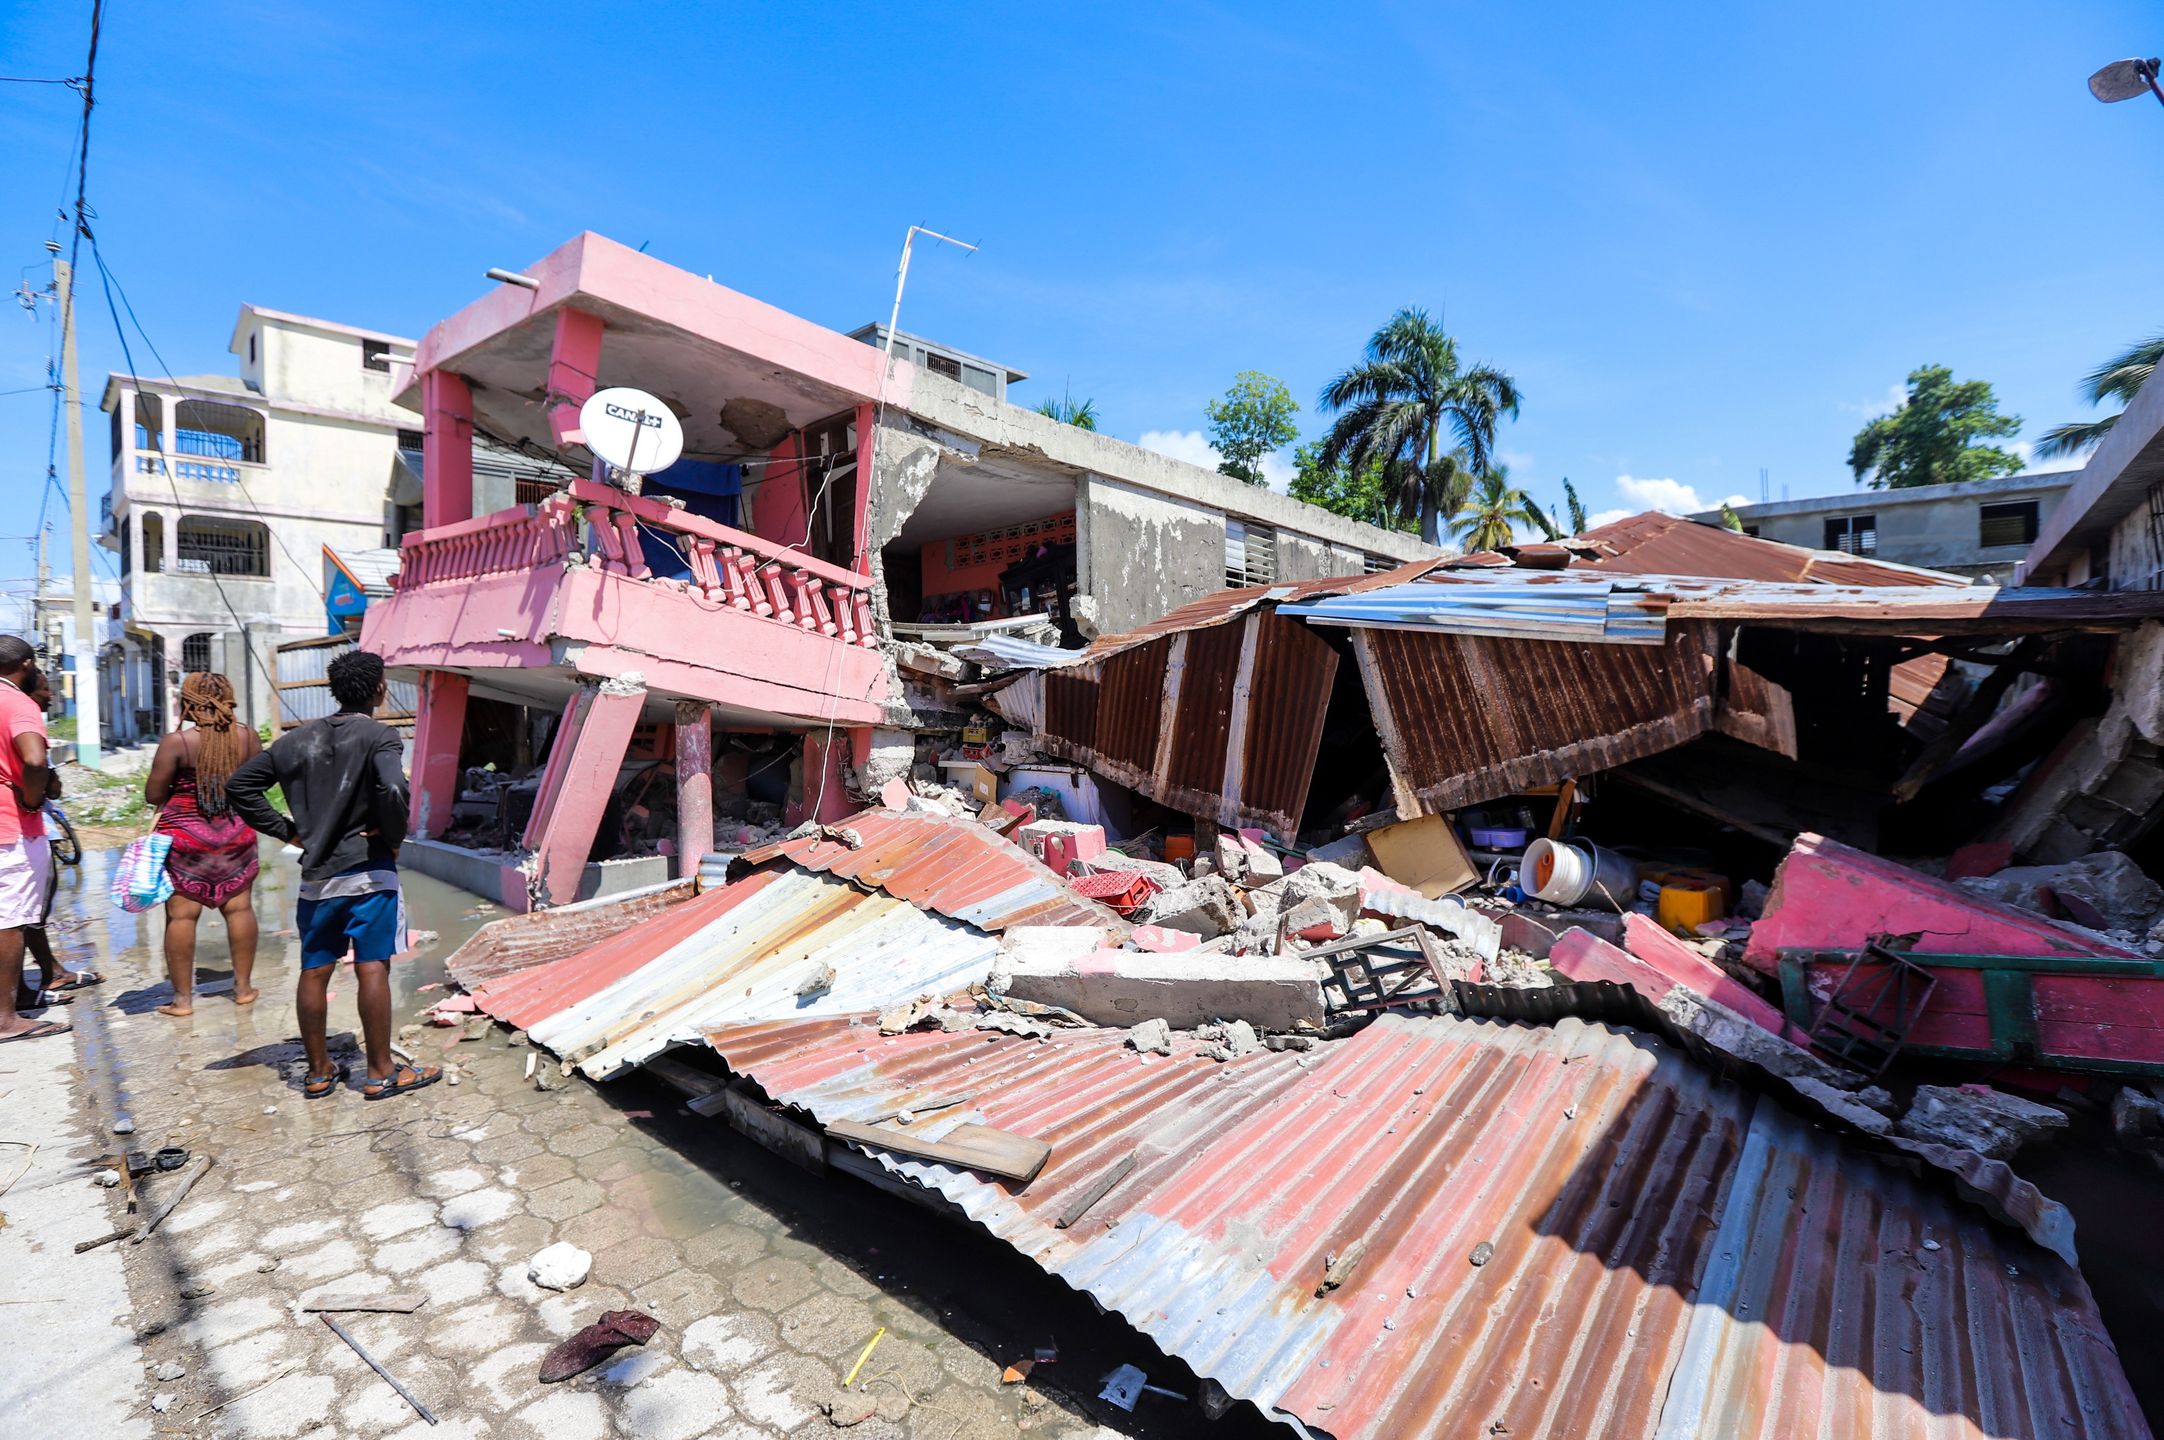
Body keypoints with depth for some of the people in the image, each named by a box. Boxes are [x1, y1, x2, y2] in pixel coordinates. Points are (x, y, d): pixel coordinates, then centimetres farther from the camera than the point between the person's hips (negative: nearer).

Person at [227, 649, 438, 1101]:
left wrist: (289, 831, 10)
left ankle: (319, 1072, 24)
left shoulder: (298, 739, 9)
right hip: (367, 871, -6)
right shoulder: (379, 736, -11)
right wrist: (394, 837, -11)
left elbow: (239, 785, 11)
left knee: (314, 972, 12)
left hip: (315, 874, 6)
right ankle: (381, 1073, 7)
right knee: (372, 969, -1)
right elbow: (393, 789, -28)